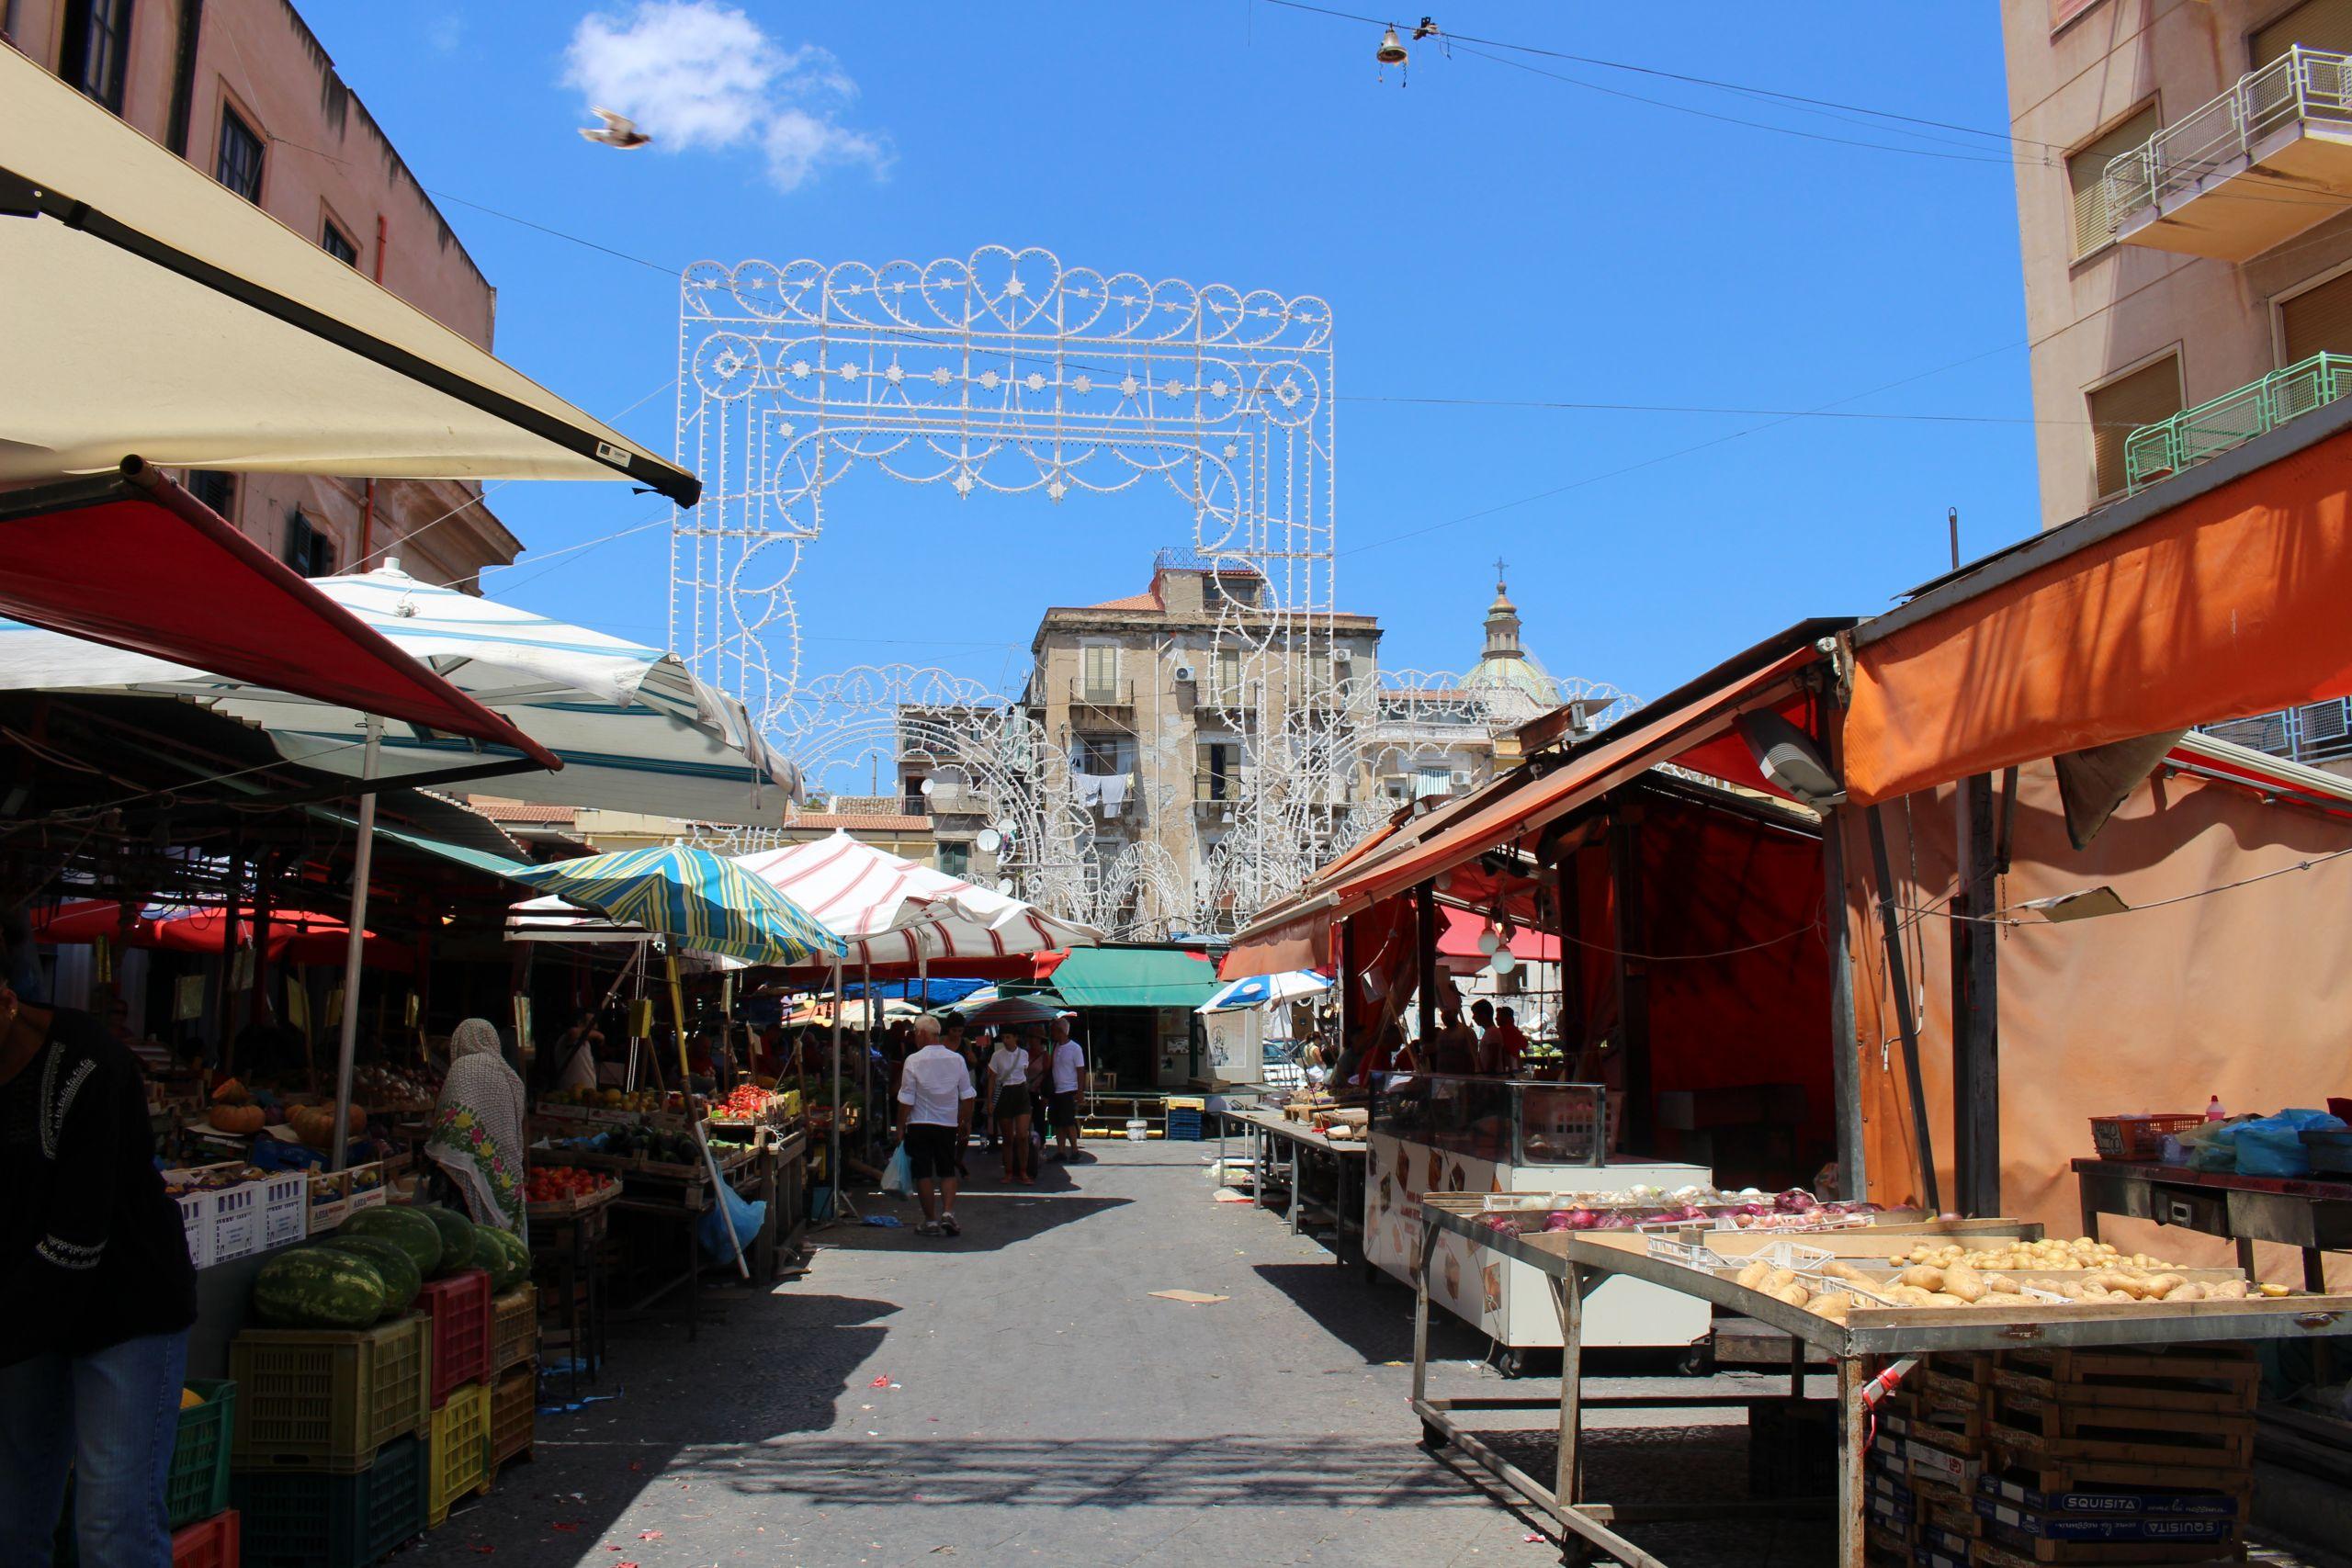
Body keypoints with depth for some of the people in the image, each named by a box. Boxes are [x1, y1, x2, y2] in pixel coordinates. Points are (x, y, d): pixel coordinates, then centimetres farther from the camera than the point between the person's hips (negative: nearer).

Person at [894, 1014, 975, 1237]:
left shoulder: (914, 1061, -11)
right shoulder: (957, 1059, 0)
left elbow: (906, 1100, -9)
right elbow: (967, 1096, 5)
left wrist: (901, 1126, 0)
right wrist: (966, 1122, 16)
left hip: (919, 1125, -3)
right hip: (948, 1125, 3)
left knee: (923, 1173, 6)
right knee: (947, 1171, 13)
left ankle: (930, 1221, 9)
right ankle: (948, 1212, -5)